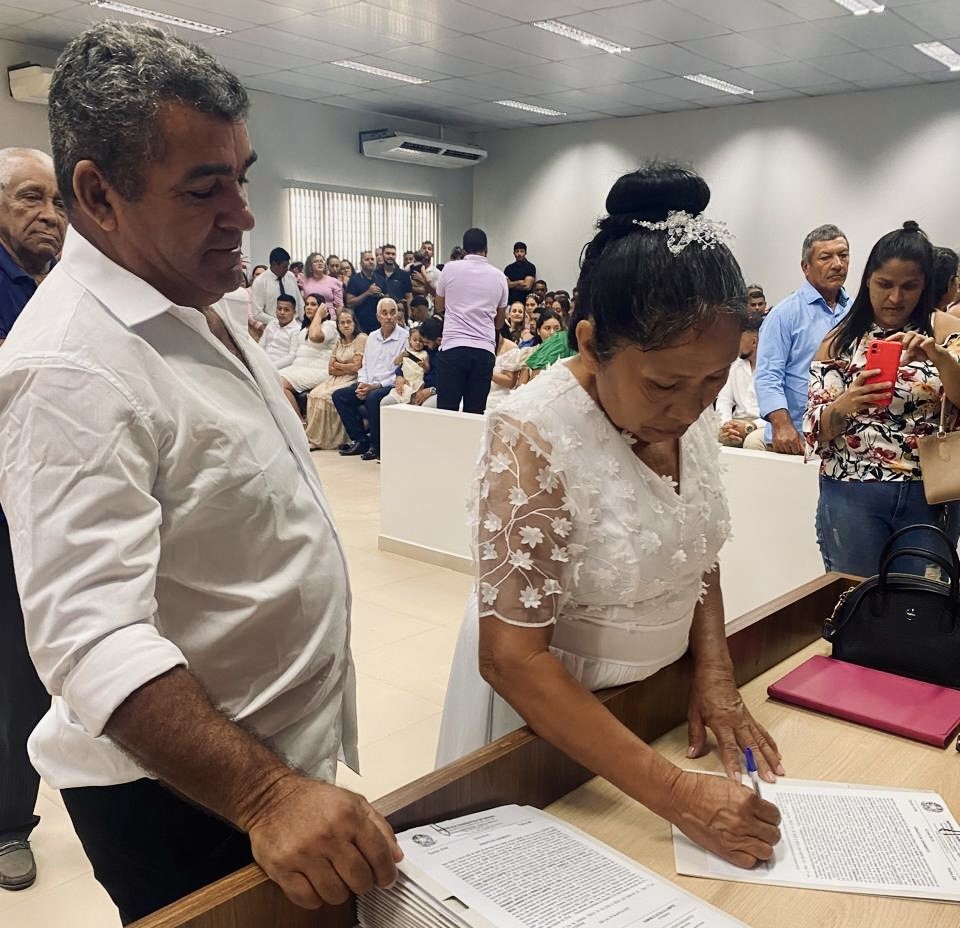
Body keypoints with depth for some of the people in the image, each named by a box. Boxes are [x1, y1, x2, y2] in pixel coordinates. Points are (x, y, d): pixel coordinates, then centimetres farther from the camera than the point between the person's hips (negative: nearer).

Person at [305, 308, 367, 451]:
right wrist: (347, 368, -5)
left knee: (326, 396, -27)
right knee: (314, 395, -20)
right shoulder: (339, 341, 19)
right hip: (337, 379, 7)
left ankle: (321, 440, -19)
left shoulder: (361, 338, -3)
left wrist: (338, 365, 4)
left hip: (353, 380, -7)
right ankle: (314, 438, -20)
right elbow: (330, 369, 13)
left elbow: (356, 367, -10)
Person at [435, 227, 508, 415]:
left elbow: (440, 306, 19)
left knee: (446, 409, -1)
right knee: (475, 412, 4)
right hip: (485, 350, 2)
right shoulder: (499, 276, 10)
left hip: (453, 347, -2)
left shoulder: (450, 269, 4)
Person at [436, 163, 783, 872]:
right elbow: (513, 659, -29)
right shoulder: (532, 438, -29)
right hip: (547, 706, -6)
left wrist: (714, 673, -6)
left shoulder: (690, 409, -8)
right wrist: (675, 793, -31)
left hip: (661, 697, 6)